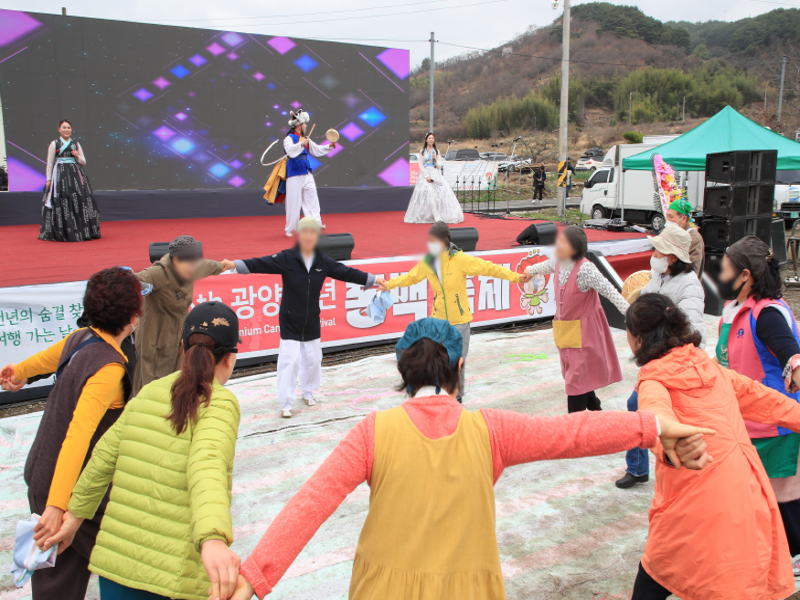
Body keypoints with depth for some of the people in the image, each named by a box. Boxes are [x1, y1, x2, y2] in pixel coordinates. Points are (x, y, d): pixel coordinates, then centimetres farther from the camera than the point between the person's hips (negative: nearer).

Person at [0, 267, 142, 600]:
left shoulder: (79, 338, 1)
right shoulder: (109, 368, -26)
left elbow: (51, 355, 26)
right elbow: (78, 435, -34)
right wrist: (57, 506, -37)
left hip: (41, 473, 8)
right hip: (72, 490, -8)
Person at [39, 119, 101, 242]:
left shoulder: (76, 144, 13)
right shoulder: (54, 144, 5)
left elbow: (83, 162, 14)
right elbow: (50, 163, 4)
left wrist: (78, 156, -7)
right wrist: (48, 179, 0)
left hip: (75, 174, 3)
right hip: (60, 175, -3)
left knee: (80, 200, -3)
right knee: (61, 204, -4)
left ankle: (83, 231, 4)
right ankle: (61, 233, 3)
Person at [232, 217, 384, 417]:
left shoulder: (323, 262, -1)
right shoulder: (286, 259, -13)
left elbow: (346, 272, 6)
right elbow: (262, 264, -22)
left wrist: (371, 279, 8)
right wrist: (236, 265, -36)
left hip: (312, 322, 4)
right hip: (289, 321, -4)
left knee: (312, 358, 14)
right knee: (289, 360, -8)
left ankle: (308, 392, 39)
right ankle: (286, 403, 5)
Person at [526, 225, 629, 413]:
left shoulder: (585, 269, -26)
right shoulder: (558, 262, -3)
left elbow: (610, 292, -29)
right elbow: (546, 266, 21)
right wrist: (531, 270, 39)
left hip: (583, 330, -8)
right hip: (565, 330, 8)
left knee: (578, 378, -4)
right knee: (572, 374, 17)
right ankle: (595, 410, 35)